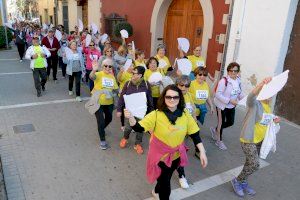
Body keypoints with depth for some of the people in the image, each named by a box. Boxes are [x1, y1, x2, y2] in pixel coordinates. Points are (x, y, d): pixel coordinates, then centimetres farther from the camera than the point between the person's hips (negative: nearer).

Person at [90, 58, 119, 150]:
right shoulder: (99, 74, -12)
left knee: (109, 118, 23)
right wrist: (94, 70, -56)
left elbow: (116, 89, 12)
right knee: (101, 121, -7)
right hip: (98, 102, -6)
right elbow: (92, 77, -35)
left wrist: (114, 92, -11)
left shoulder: (112, 76, 5)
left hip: (109, 102, 6)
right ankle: (102, 140, 12)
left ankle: (101, 130, 53)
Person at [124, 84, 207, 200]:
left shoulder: (185, 114, -12)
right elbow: (139, 128, -25)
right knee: (165, 183, 8)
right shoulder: (156, 115, -22)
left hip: (176, 155, 4)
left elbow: (195, 134, -6)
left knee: (166, 178, 27)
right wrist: (131, 118, -44)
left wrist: (202, 152, -10)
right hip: (160, 155, -4)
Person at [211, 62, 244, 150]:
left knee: (230, 122, 16)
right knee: (221, 123, 7)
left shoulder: (238, 80, -1)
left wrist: (242, 98, -8)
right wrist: (230, 100, -27)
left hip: (232, 106, 7)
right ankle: (219, 141, 28)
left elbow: (239, 92, 13)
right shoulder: (224, 81, -23)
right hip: (222, 105, -7)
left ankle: (215, 130, 41)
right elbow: (218, 94, -25)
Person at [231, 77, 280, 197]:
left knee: (251, 163, 18)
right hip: (248, 140, -8)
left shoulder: (268, 106, 6)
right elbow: (251, 96, -44)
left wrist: (274, 120, 0)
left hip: (259, 140, 8)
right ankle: (237, 181, 12)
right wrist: (262, 84, -61)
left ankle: (243, 182, 38)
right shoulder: (255, 104, -20)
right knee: (255, 164, -10)